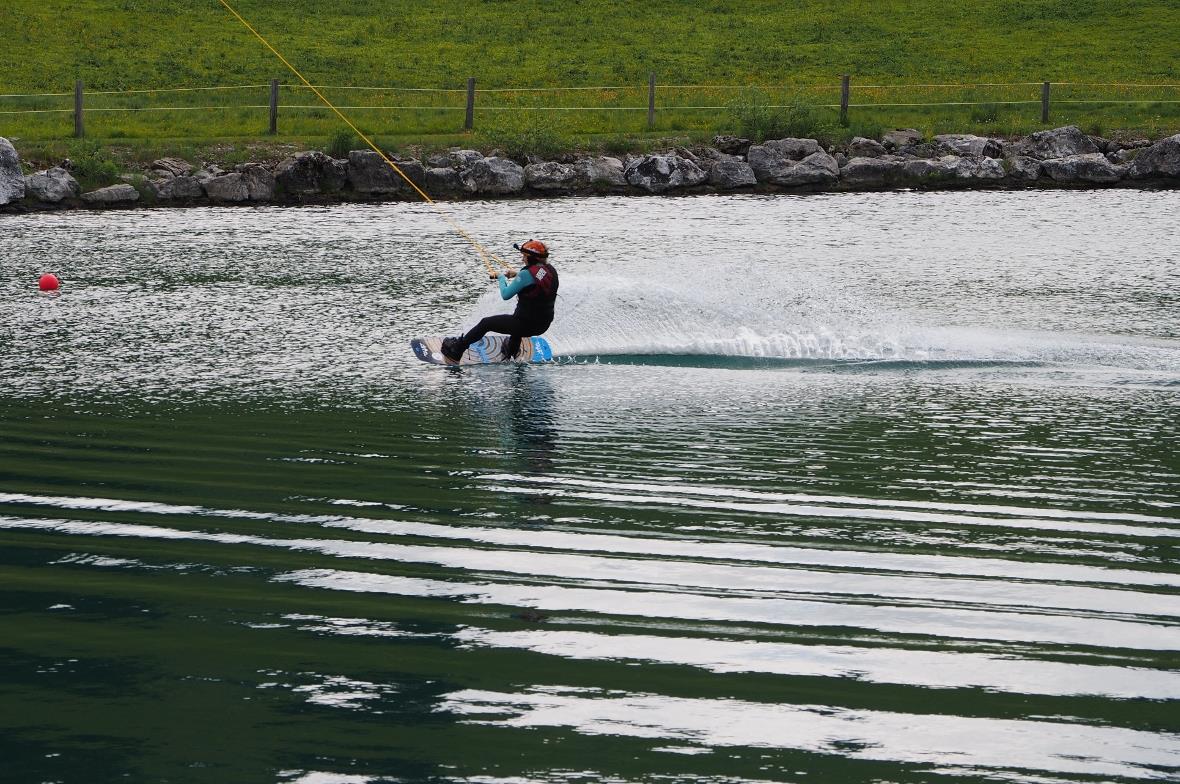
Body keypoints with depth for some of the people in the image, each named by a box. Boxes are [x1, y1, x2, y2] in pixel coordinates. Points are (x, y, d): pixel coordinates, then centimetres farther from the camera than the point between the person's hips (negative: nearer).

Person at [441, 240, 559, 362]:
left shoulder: (527, 274, -20)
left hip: (526, 324, -8)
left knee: (486, 323, 9)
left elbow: (505, 294, -15)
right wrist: (517, 275, 24)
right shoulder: (551, 270, 2)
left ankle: (456, 350, 18)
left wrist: (502, 278, 4)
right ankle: (511, 352, 62)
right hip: (544, 324, 8)